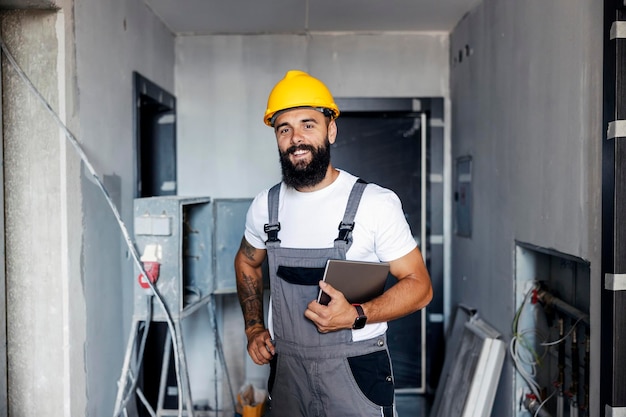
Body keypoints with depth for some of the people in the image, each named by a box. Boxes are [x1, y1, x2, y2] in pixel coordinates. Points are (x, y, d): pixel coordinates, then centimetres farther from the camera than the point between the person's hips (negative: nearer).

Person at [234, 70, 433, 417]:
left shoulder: (377, 203, -12)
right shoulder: (265, 206, 0)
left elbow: (419, 285, -9)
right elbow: (247, 262, 18)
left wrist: (356, 316, -23)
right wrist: (253, 327, 7)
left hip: (356, 370, -3)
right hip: (285, 367, 4)